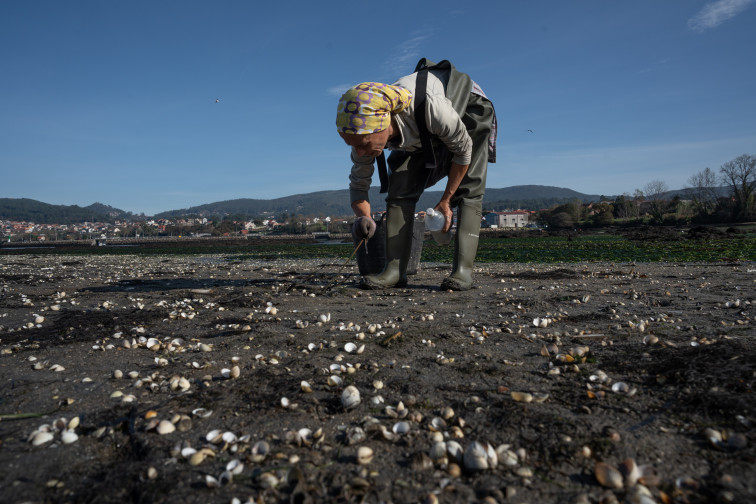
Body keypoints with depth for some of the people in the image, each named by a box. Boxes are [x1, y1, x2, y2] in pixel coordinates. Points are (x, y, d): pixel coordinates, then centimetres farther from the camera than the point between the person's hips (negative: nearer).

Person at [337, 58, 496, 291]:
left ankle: (463, 269, -20)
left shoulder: (432, 108, -46)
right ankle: (395, 269, -15)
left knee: (468, 188, -20)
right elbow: (358, 184, -14)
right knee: (401, 186, -13)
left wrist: (445, 200, -22)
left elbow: (464, 150, -27)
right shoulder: (365, 129, -29)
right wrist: (364, 219, -31)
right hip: (424, 133, 4)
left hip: (469, 109, -3)